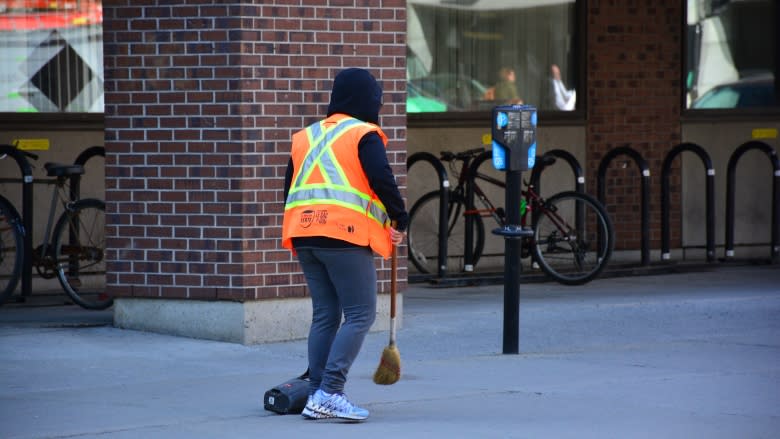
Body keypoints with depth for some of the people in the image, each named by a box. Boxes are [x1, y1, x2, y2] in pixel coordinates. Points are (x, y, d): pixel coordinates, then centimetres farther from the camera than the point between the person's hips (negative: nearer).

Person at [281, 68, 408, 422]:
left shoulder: (305, 137, 20)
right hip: (344, 235, -7)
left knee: (325, 316, 13)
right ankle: (329, 393, -16)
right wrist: (400, 221, 1)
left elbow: (290, 189, 21)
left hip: (303, 234, 7)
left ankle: (317, 395, 9)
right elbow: (382, 181, -12)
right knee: (360, 315, -4)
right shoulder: (363, 135, -1)